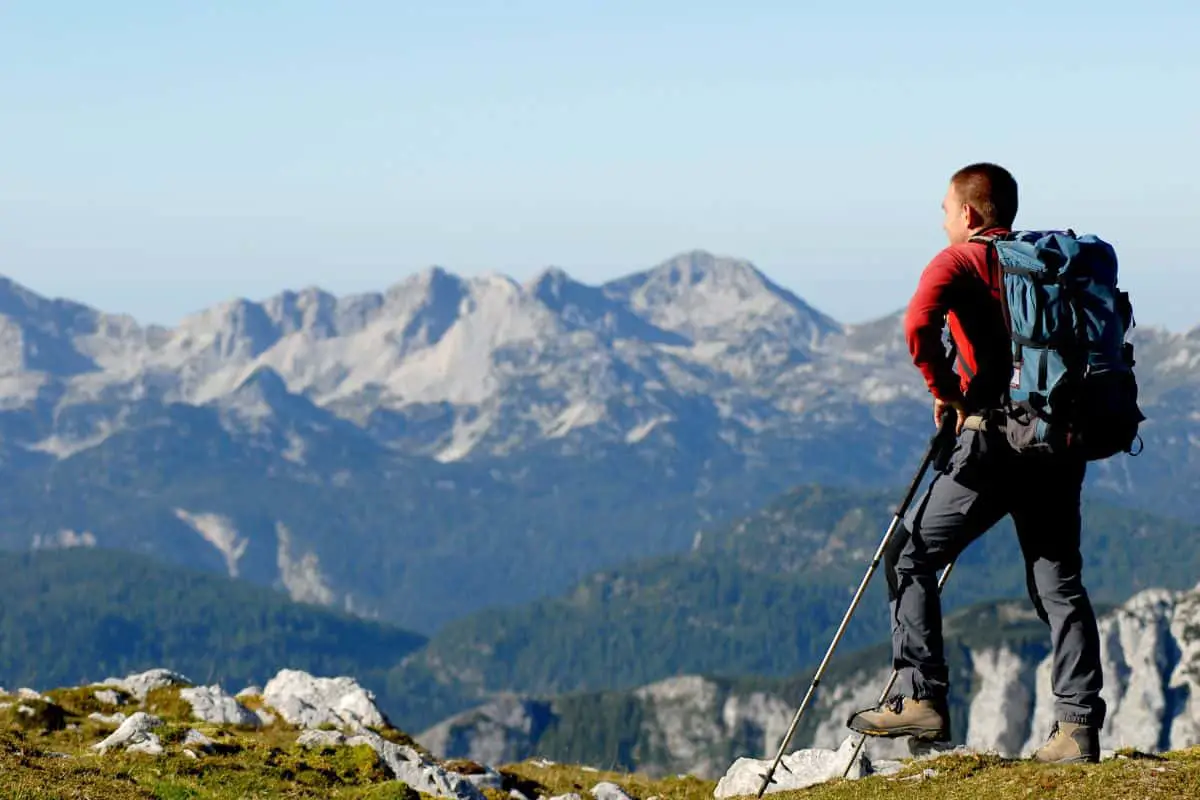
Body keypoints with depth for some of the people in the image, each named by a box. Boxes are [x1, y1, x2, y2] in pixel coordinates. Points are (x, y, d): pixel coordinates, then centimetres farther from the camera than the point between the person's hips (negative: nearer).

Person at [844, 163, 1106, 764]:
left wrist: (947, 394, -6)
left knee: (910, 557, 7)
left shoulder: (960, 261, -1)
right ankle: (1078, 726, 0)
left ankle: (921, 698, 0)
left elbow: (919, 324, -20)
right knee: (1059, 581, 8)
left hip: (996, 441, -6)